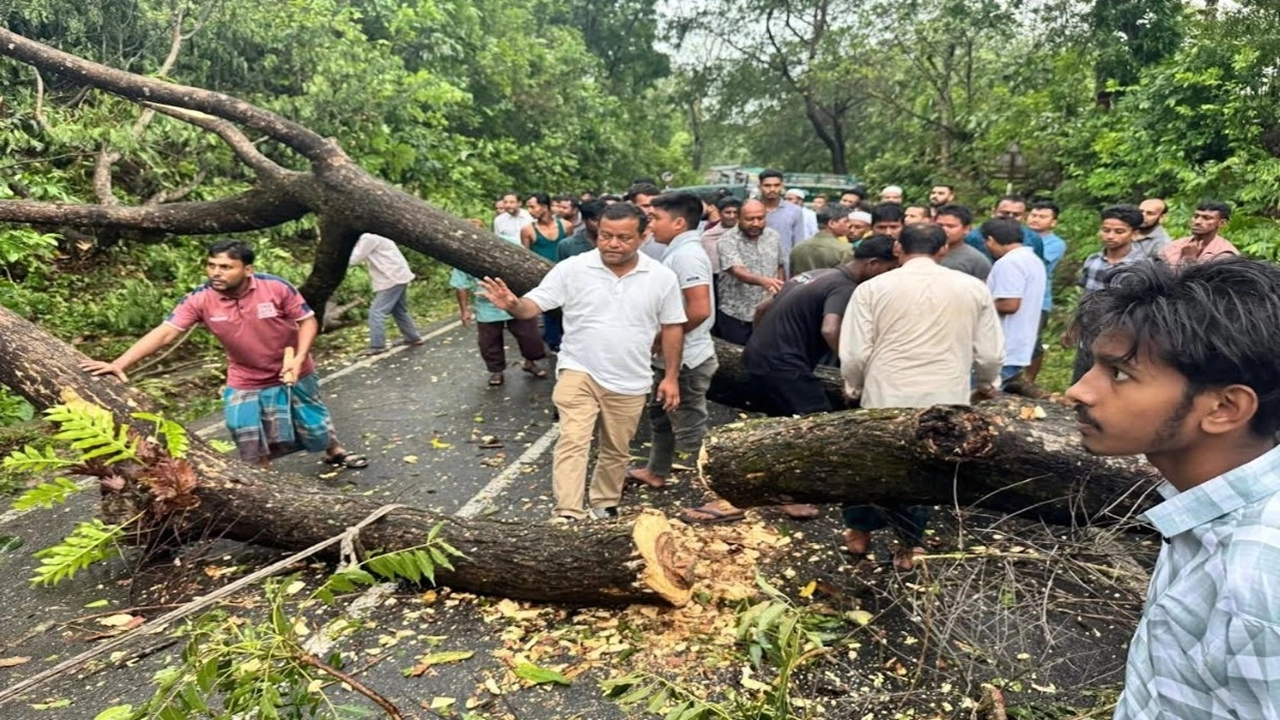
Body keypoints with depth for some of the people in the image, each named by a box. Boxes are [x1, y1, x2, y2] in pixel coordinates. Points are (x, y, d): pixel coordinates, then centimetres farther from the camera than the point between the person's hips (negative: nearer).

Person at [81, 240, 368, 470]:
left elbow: (307, 320, -15)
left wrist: (299, 359, -27)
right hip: (245, 382, 1)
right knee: (253, 448, 4)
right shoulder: (199, 300, -22)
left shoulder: (276, 288, -26)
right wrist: (119, 364, -35)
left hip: (293, 374, -1)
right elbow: (164, 333, -25)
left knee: (314, 422, 19)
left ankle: (334, 452, 51)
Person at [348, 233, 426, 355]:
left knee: (376, 312, -9)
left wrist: (357, 247, 4)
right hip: (398, 277, 10)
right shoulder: (372, 239, 20)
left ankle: (377, 346, -9)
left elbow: (355, 260, -11)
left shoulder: (367, 239, -11)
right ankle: (413, 337, 29)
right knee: (399, 311, 21)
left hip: (392, 279, -10)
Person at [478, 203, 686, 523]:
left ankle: (604, 507, 37)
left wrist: (671, 377, 1)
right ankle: (567, 515, -11)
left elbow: (671, 328, 2)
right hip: (579, 372, -2)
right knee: (572, 441, -14)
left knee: (616, 450, 16)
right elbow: (534, 304, -13)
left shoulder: (662, 277, -6)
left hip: (629, 382, 2)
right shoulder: (573, 269, -11)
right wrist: (512, 304, -36)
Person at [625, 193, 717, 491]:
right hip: (671, 356, 11)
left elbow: (700, 310, -29)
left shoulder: (687, 254, -21)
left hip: (685, 359, -11)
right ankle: (656, 472, 40)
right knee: (661, 415, 24)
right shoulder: (678, 252, 11)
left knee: (689, 427, -2)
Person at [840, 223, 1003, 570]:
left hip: (885, 398, -1)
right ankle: (909, 544, 28)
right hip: (945, 402, 1)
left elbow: (854, 354, -7)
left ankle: (859, 531, 37)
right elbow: (990, 354, 4)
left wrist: (854, 386, 14)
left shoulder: (873, 288, -6)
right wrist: (986, 383, 25)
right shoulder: (973, 288, 1)